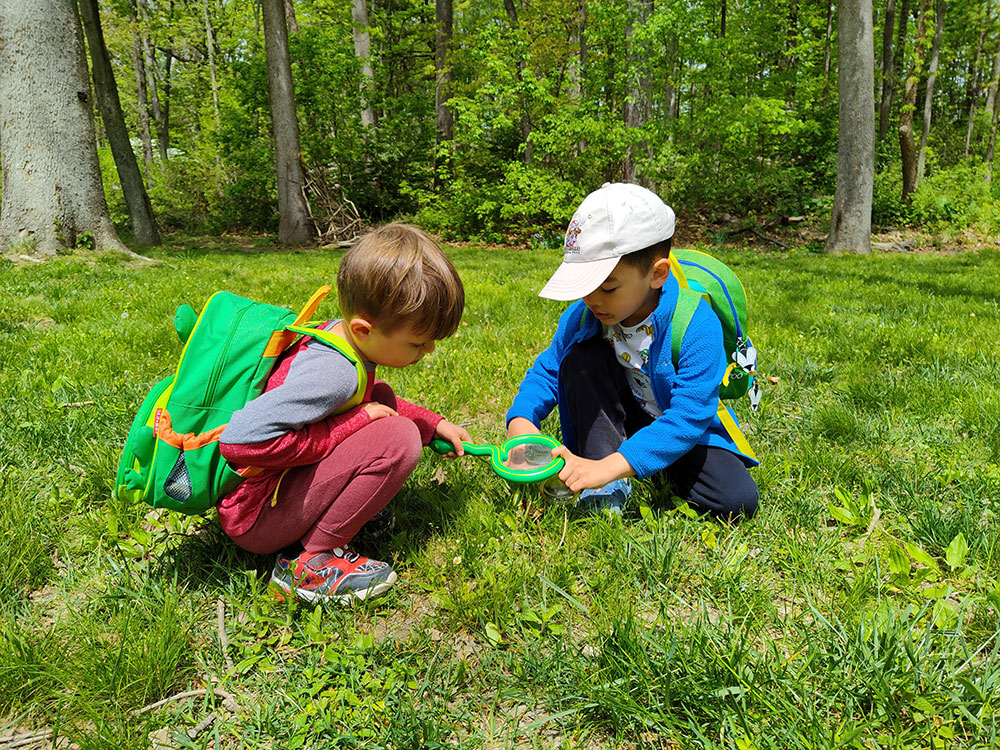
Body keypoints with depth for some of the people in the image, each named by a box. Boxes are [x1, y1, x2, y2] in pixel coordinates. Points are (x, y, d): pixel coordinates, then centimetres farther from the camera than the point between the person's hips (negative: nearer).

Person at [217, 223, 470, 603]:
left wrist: (434, 424, 15)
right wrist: (352, 426, -26)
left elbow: (366, 402, 20)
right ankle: (310, 562, -11)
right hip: (254, 518, -9)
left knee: (382, 399, 11)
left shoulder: (338, 332, -1)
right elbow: (240, 441, -36)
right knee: (396, 438, -24)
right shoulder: (335, 373, -29)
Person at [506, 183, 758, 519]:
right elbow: (547, 370, -2)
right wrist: (521, 419, -24)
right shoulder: (581, 317, -14)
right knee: (581, 357, -23)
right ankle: (608, 489, -20)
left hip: (684, 430, -2)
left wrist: (611, 466, -43)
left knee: (739, 501, -24)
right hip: (616, 423, 3)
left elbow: (689, 415, -34)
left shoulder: (696, 326, -29)